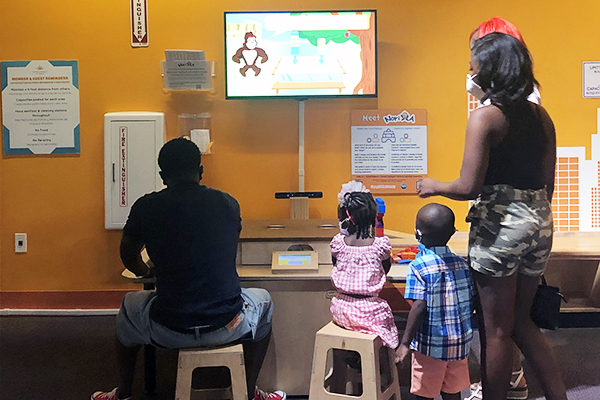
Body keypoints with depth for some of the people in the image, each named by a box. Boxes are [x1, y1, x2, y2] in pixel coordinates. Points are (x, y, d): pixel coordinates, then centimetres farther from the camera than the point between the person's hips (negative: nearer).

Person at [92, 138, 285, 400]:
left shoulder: (146, 208, -3)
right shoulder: (228, 204, 1)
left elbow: (129, 259, 15)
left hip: (169, 331, 0)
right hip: (227, 327, 0)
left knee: (129, 307, 33)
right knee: (263, 301, 33)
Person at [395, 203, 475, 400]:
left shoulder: (419, 267, -17)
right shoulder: (462, 265, 0)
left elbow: (420, 308, -21)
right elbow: (471, 304, 4)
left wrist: (405, 343, -16)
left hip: (431, 344, -5)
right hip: (460, 343, 5)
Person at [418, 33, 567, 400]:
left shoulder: (486, 117, -13)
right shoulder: (540, 115, 8)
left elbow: (469, 187, -18)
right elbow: (547, 182, 12)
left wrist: (434, 187, 0)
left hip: (500, 224, -7)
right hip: (540, 221, 8)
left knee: (497, 329, 6)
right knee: (521, 321, 22)